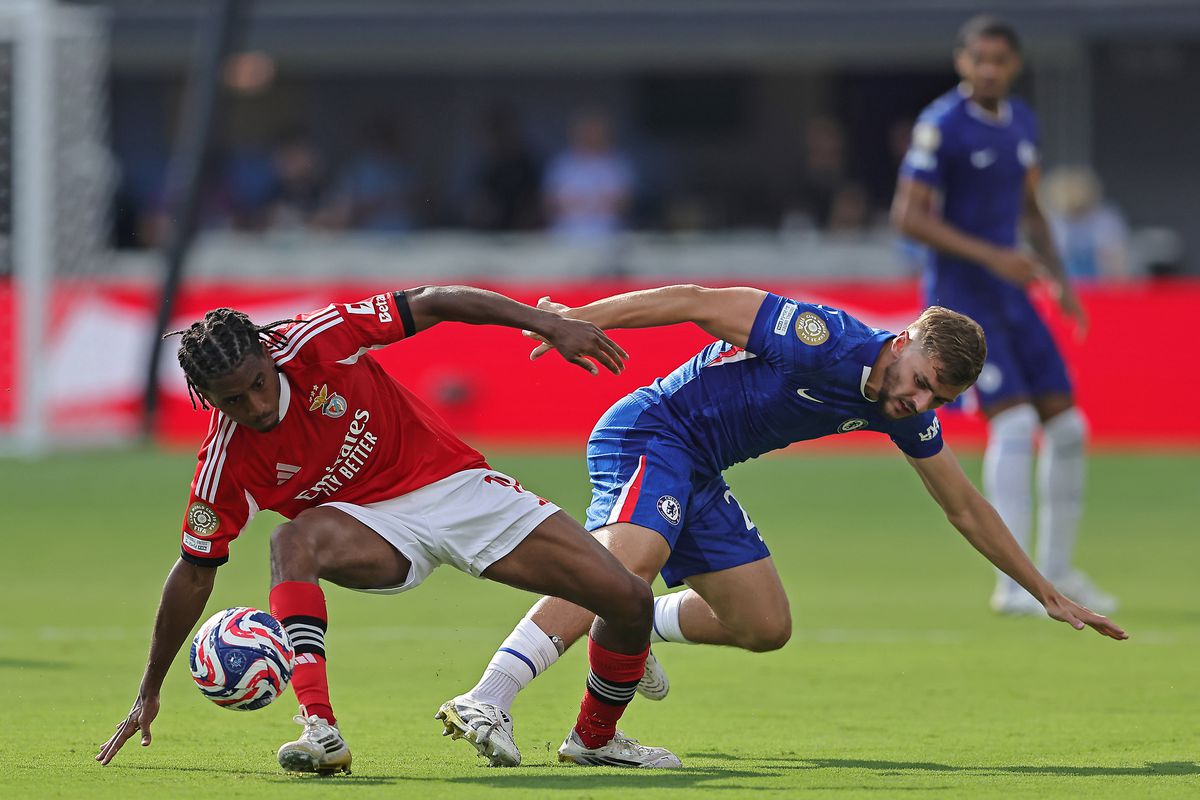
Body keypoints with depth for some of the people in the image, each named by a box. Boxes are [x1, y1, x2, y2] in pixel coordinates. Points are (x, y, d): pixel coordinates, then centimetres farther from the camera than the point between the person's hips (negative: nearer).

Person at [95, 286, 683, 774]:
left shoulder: (316, 343, -21)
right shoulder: (226, 465, -17)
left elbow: (428, 305, -12)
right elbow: (194, 573, -7)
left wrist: (549, 324, -17)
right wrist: (149, 693, -4)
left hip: (457, 486, 1)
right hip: (377, 524, -1)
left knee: (630, 602, -9)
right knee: (294, 541, -37)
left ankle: (595, 738, 19)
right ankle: (320, 731, -43)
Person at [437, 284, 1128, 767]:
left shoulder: (907, 415, 4)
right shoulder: (827, 340, -21)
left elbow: (964, 507, 16)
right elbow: (700, 303, -20)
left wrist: (1048, 593, 18)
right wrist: (581, 318, -24)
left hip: (698, 477, 9)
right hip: (649, 433, -9)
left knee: (766, 626, 10)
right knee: (630, 559, -36)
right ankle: (488, 701, -50)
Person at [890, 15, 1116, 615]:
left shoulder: (1021, 122, 10)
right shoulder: (941, 126, -13)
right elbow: (907, 216, -16)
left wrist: (1058, 276, 10)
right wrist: (990, 255, -23)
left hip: (1009, 292, 8)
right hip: (959, 292, -8)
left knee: (1066, 425, 5)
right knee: (1013, 421, -19)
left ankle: (1057, 571, 18)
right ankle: (1012, 584, -17)